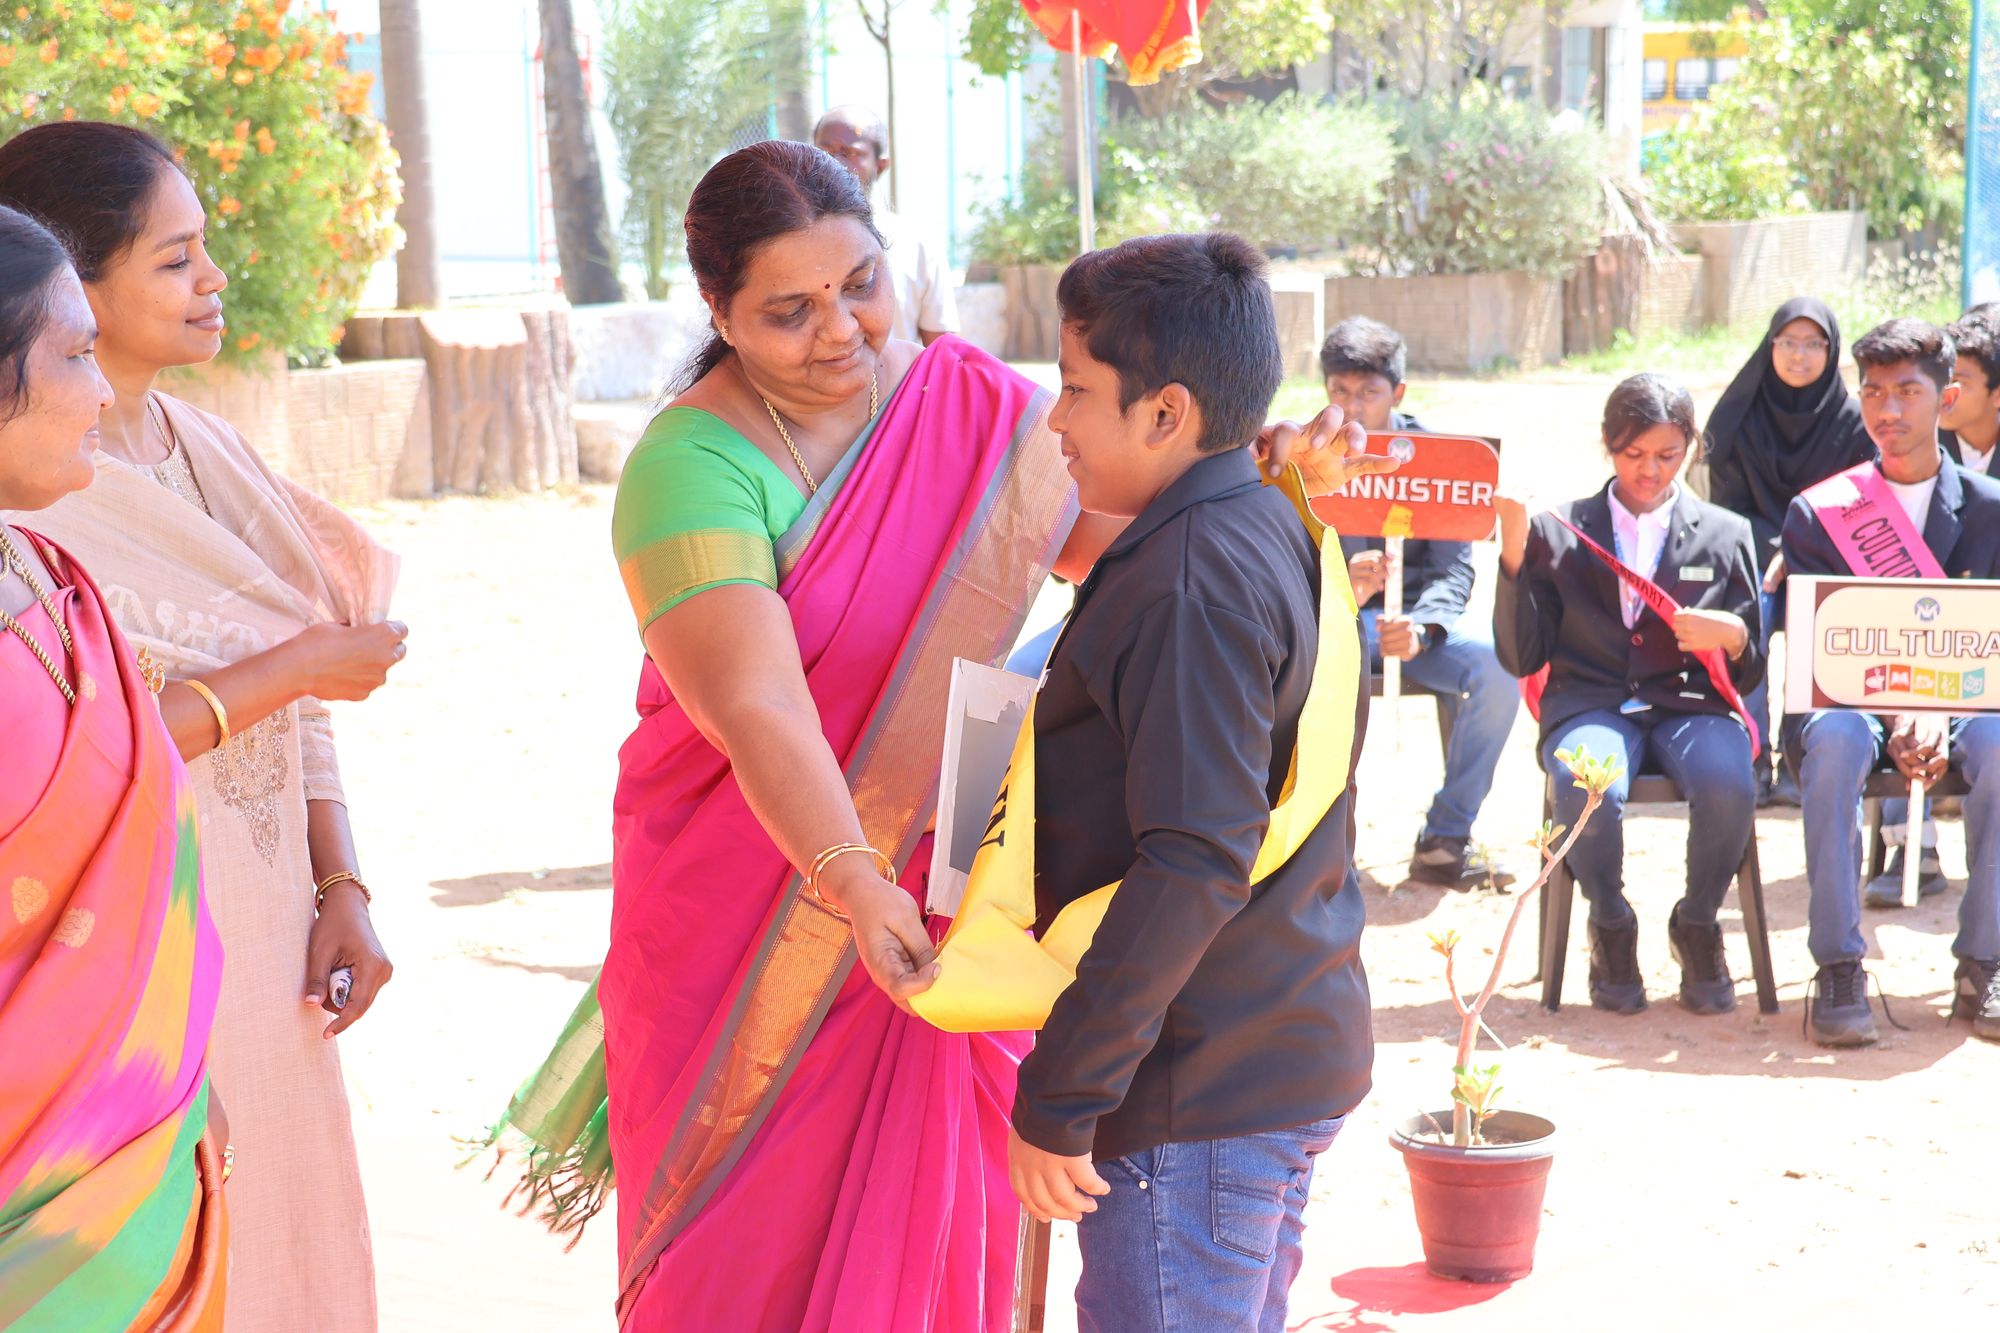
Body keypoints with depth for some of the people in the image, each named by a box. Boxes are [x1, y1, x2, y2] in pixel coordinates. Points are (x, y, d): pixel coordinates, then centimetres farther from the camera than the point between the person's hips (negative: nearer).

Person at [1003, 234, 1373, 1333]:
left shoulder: (1190, 581, -20)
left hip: (1193, 1097, -10)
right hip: (1293, 1060, 10)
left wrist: (1059, 1098, -22)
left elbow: (1194, 863, -26)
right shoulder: (1281, 536, 11)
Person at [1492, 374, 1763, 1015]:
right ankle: (1611, 926, -6)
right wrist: (1515, 551, -6)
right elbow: (1522, 657, 3)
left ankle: (1697, 925, -4)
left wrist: (1731, 636, -8)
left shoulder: (1726, 534, 16)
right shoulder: (1559, 532, 12)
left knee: (1728, 785, -34)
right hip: (1591, 702, -1)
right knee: (1588, 789, -37)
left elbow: (1752, 670, 16)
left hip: (1691, 703, 1)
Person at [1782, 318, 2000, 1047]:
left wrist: (1936, 712, -20)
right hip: (1847, 703, -1)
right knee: (1837, 736, -37)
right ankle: (1837, 967, -30)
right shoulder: (1818, 513, 4)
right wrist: (1894, 716, -23)